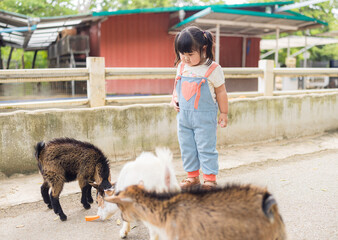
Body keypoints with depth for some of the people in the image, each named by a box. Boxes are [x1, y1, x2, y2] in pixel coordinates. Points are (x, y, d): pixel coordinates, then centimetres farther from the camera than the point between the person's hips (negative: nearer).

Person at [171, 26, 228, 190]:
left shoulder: (212, 69, -9)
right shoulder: (181, 67, 5)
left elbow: (221, 92, -1)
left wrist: (223, 113, 2)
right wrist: (174, 99, 1)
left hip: (204, 116, -6)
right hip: (183, 115, 6)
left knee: (206, 148, 1)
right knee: (186, 147, 13)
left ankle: (210, 178, 14)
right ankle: (192, 175, 27)